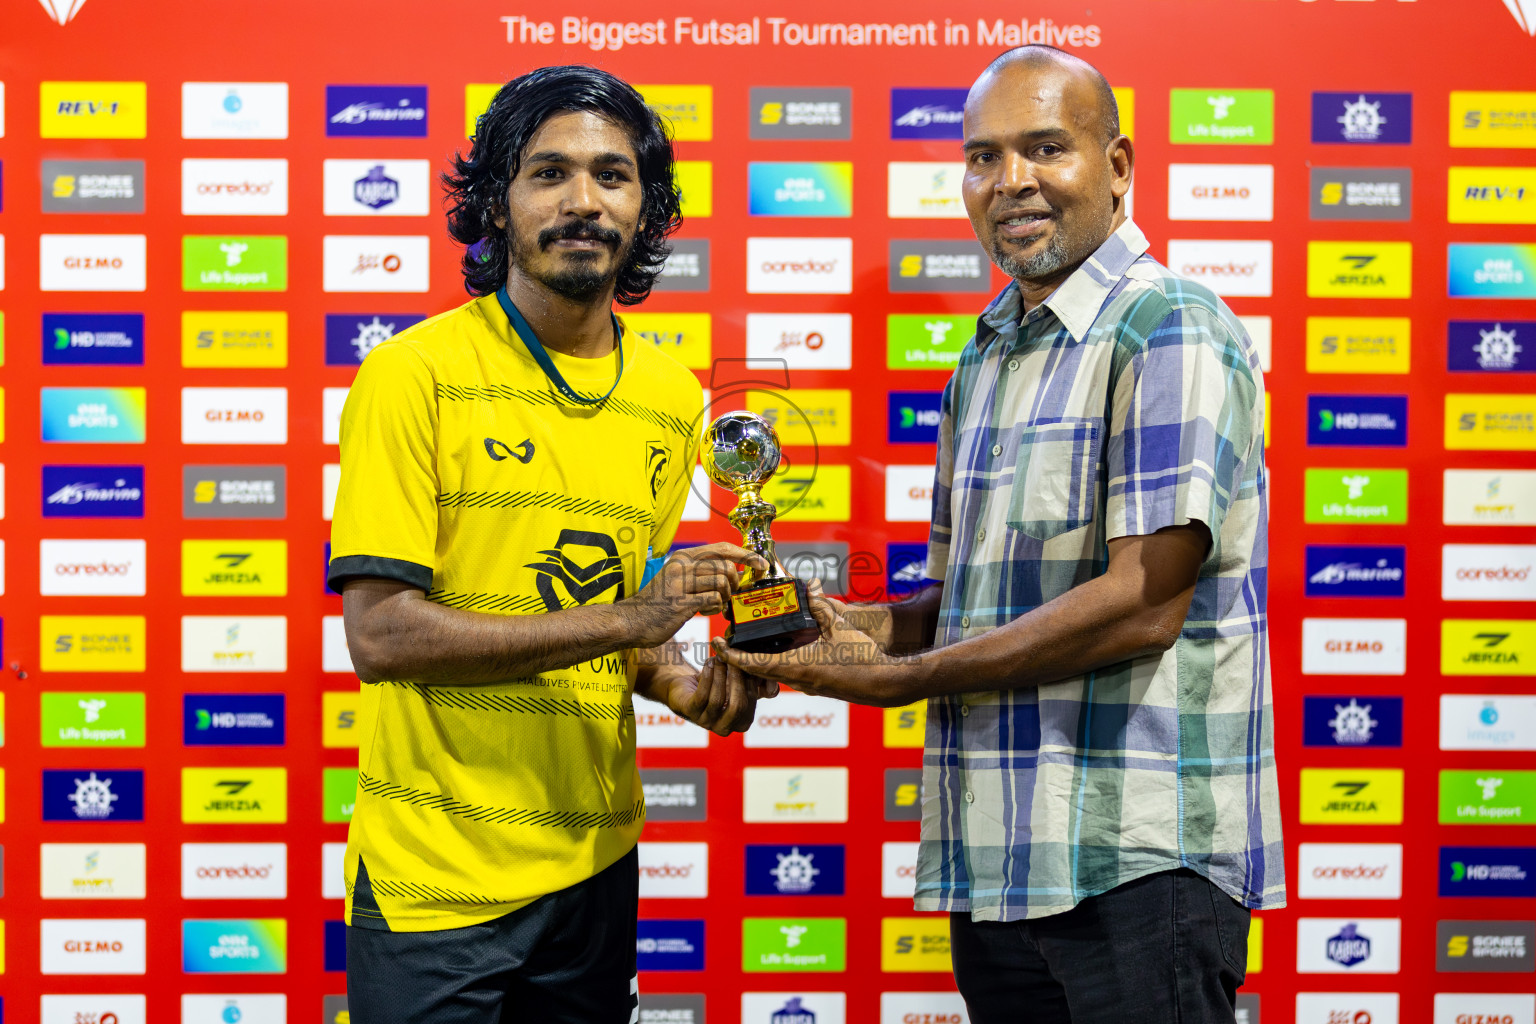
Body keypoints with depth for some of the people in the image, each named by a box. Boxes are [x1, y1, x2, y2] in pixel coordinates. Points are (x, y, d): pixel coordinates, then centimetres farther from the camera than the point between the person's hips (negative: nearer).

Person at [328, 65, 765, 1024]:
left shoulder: (672, 396, 7)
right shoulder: (413, 374, -11)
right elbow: (381, 635, -17)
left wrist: (676, 680, -4)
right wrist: (623, 621, -21)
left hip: (597, 865, 5)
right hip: (435, 873, -5)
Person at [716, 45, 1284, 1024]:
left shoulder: (1171, 330, -11)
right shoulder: (984, 358, 16)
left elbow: (1142, 604, -19)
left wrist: (896, 677, -13)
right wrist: (868, 624, -2)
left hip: (1138, 862, -7)